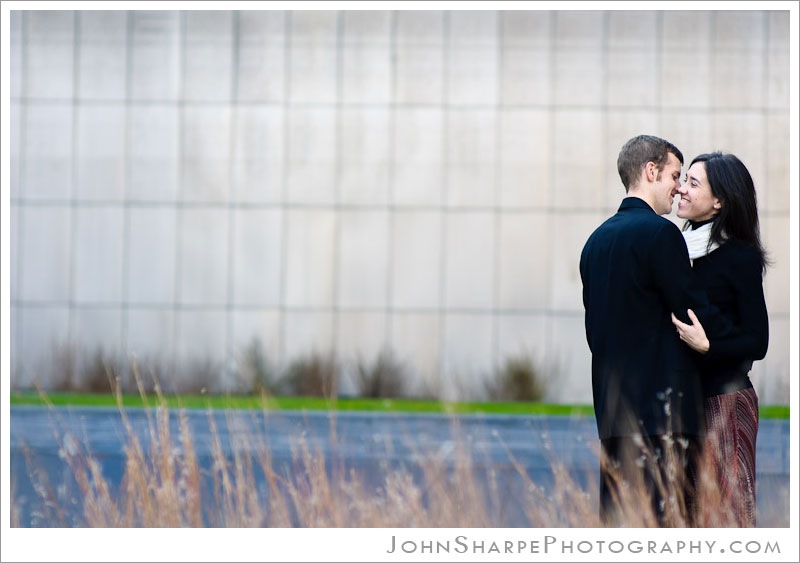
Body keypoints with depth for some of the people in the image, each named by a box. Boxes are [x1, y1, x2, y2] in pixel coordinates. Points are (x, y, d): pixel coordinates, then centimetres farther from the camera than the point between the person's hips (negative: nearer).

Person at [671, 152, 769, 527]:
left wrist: (708, 345, -25)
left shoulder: (739, 257, -9)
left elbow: (757, 342, -11)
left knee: (723, 510, -7)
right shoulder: (681, 247, 10)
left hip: (724, 398, -7)